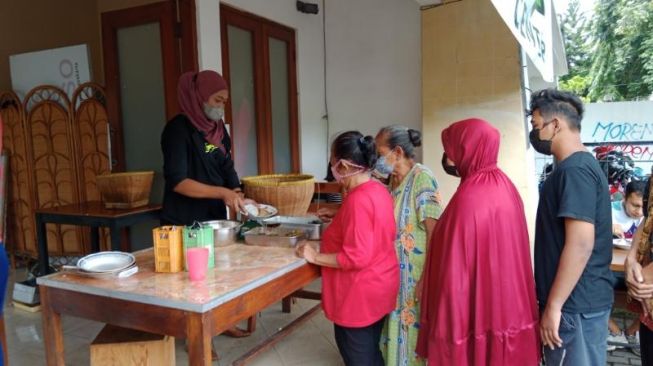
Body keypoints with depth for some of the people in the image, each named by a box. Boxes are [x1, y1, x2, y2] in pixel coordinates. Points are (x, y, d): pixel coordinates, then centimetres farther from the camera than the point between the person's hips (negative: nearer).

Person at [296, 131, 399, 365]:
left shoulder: (358, 199, -26)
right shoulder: (377, 189, 2)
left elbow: (356, 257, -28)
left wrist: (315, 257, -17)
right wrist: (339, 217, 14)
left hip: (361, 295, -9)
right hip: (378, 287, 9)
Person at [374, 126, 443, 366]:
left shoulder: (422, 178, -18)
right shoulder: (394, 179, 6)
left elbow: (434, 232, -21)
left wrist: (427, 278, -22)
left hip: (416, 274, -8)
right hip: (396, 272, 8)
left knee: (414, 328, 8)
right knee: (398, 326, 20)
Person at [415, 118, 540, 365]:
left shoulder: (470, 198, -23)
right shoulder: (505, 186, 3)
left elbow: (456, 269, -22)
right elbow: (504, 256, 10)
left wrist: (447, 326, -16)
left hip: (477, 313, -8)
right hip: (508, 305, 8)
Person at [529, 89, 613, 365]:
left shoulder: (574, 171, -19)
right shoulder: (581, 165, 12)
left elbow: (580, 244, -26)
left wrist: (553, 306, -21)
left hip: (575, 304, -10)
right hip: (583, 299, 10)